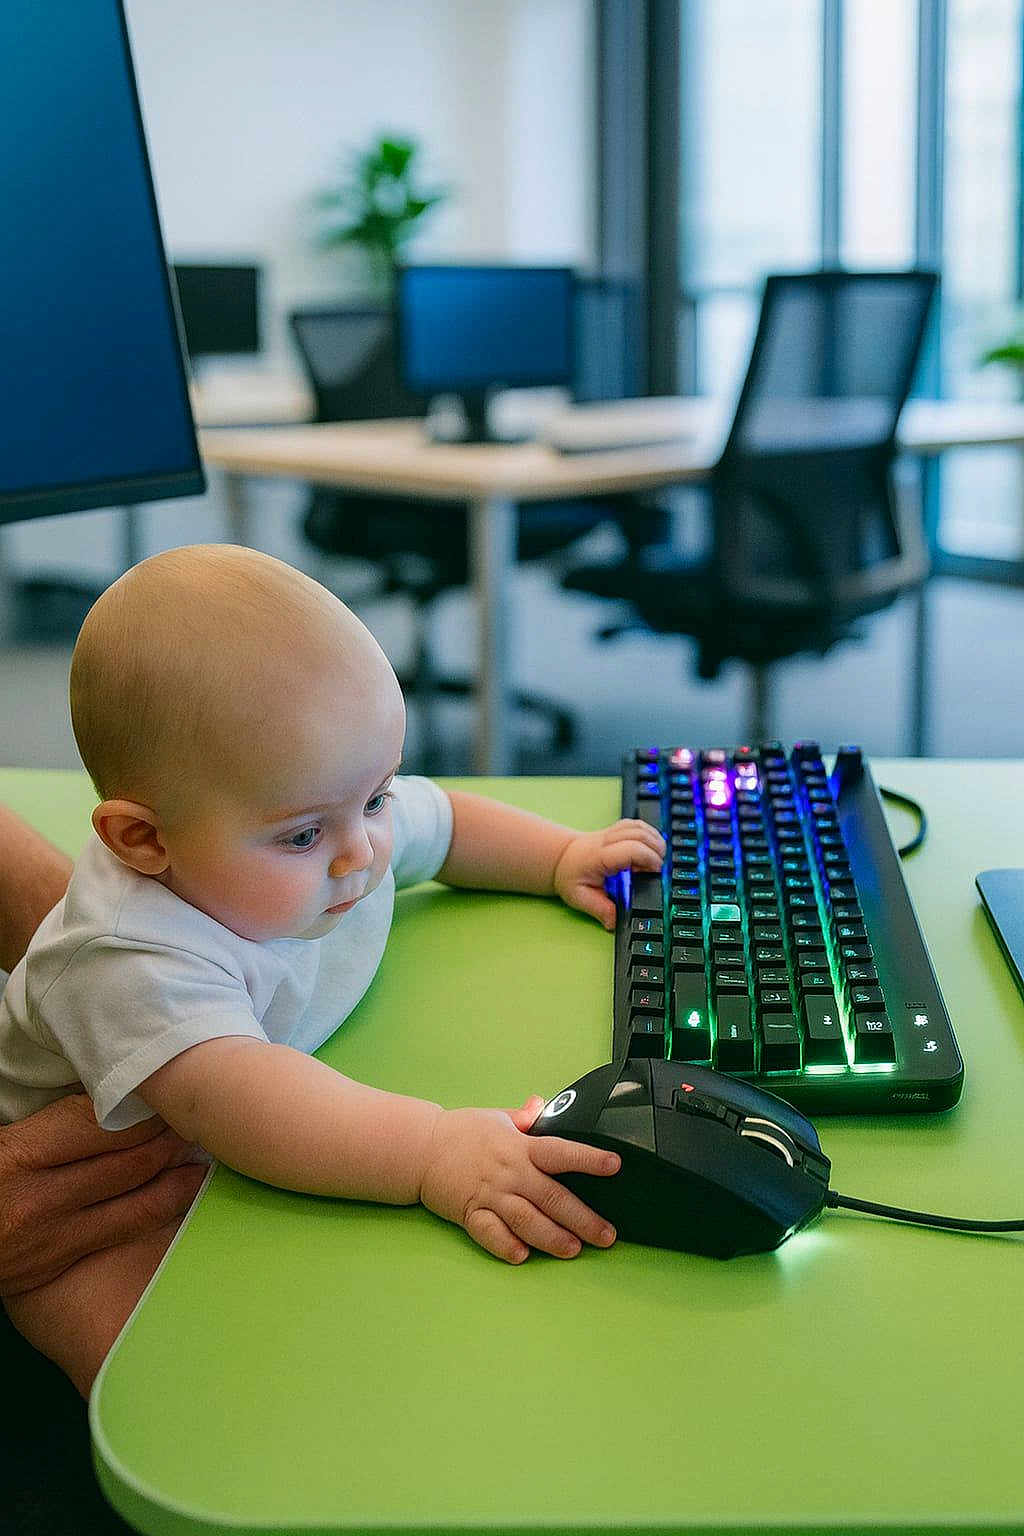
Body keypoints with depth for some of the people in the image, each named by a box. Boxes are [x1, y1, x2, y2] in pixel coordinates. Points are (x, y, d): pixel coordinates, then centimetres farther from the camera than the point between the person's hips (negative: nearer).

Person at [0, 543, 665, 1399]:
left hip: (275, 1150, 8)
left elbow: (443, 823, 10)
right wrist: (430, 1152, -65)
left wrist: (563, 858, 1)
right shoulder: (129, 960, -41)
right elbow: (225, 1095, -56)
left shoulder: (354, 817, -14)